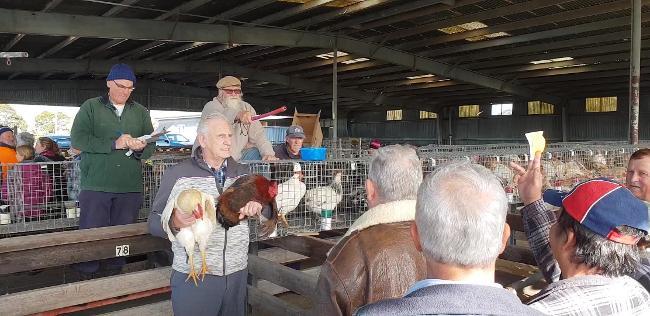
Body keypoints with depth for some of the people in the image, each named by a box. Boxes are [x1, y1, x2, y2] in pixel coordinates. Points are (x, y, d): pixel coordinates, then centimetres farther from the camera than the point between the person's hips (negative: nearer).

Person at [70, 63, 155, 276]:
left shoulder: (141, 112, 14)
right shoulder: (91, 107, 5)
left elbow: (150, 146, 10)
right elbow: (78, 139, -7)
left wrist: (140, 148, -14)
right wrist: (114, 144, -17)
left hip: (130, 187, 3)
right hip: (95, 185, -2)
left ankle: (115, 273, 22)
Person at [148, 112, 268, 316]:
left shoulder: (243, 173, 8)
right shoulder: (177, 174, -4)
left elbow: (270, 211, 12)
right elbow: (154, 222, -5)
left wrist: (258, 206, -10)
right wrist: (174, 223, -27)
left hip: (237, 273, 4)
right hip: (193, 276, -4)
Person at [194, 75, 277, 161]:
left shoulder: (247, 108, 9)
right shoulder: (211, 106, -9)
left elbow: (258, 134, -1)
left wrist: (269, 154, -20)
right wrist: (237, 115, -55)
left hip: (237, 159, 4)